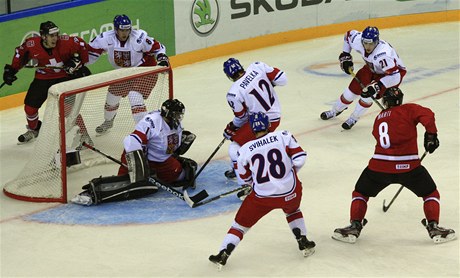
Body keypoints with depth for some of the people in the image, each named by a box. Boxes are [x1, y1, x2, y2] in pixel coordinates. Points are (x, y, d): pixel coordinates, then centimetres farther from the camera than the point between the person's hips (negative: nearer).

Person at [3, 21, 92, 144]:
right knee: (30, 106, 6)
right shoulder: (32, 45, -21)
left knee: (69, 106, -20)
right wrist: (11, 70, 0)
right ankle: (33, 129, 37)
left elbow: (82, 45, -11)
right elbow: (21, 52, 1)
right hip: (43, 78, 3)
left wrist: (78, 60, -17)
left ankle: (83, 135, -6)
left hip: (65, 76, -3)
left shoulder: (65, 42, -27)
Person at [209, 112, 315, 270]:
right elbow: (300, 158, -7)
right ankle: (303, 242, 29)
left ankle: (223, 254, 9)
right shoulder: (283, 136, -5)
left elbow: (245, 178, 10)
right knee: (292, 210, 35)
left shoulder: (245, 150, -1)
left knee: (242, 222, 15)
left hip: (262, 197, -1)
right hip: (290, 193, 1)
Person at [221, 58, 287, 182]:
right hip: (276, 117, 8)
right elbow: (282, 79, -5)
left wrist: (231, 128, 14)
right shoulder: (257, 67, -9)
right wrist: (268, 82, 16)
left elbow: (241, 117, -5)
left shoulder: (234, 93, -19)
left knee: (236, 146, 5)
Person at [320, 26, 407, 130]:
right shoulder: (358, 40, -26)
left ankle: (354, 118, 4)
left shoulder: (383, 54, -45)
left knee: (368, 94, -21)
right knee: (353, 88, 6)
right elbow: (349, 35, -1)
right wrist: (345, 56, -1)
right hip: (373, 68, 6)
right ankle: (335, 111, 33)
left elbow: (394, 76, -45)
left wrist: (377, 86, -48)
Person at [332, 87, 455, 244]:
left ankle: (354, 227, 12)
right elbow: (427, 115, -12)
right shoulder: (408, 109, 6)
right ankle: (433, 227, 9)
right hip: (408, 166, -2)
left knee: (360, 193, 23)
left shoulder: (379, 118, 20)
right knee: (430, 194, 18)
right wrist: (431, 135, 0)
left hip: (379, 166, 2)